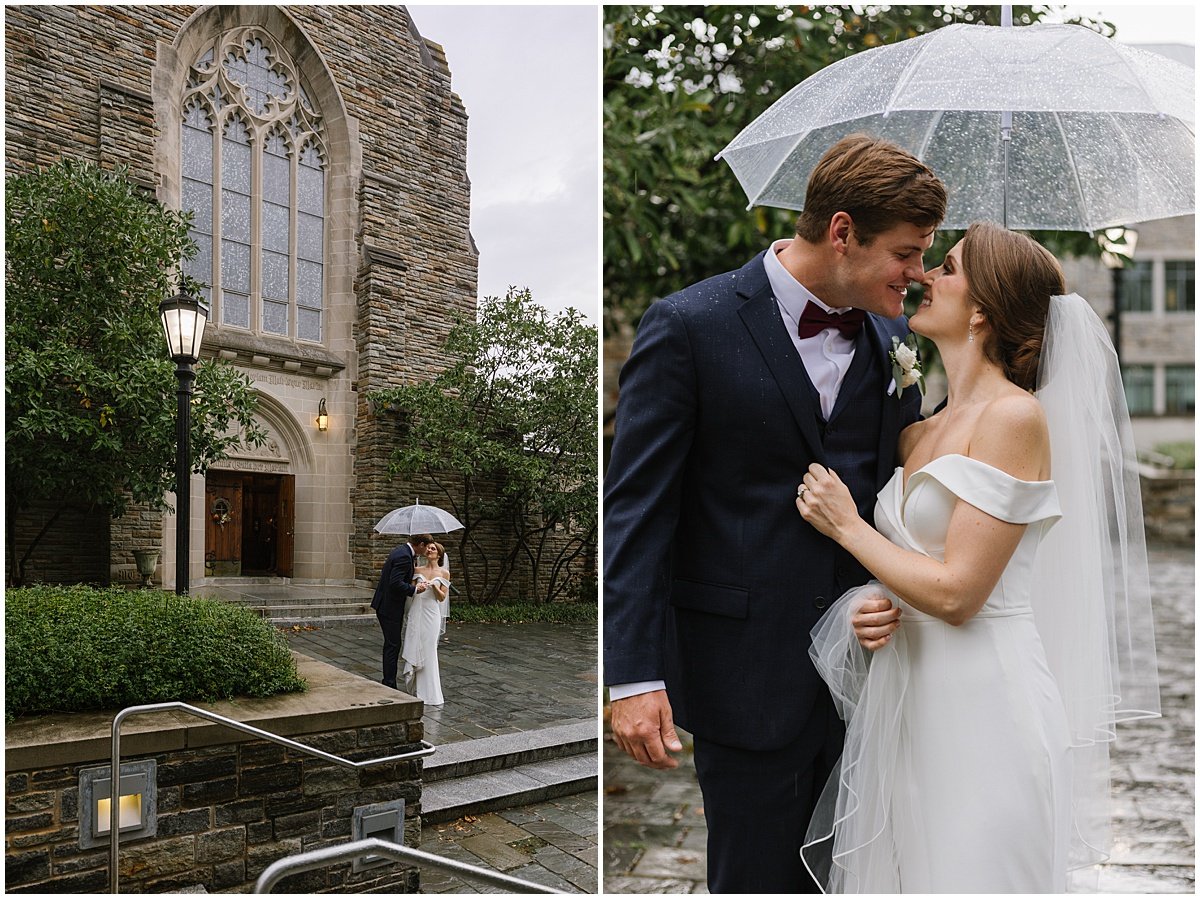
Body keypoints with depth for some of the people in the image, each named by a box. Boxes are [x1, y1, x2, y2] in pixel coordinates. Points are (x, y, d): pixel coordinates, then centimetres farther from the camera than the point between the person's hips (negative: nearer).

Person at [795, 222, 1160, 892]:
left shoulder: (1017, 417, -14)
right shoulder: (919, 433, 9)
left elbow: (956, 592, -19)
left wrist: (846, 525, -8)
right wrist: (867, 609, -4)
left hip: (983, 704, -7)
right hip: (906, 698, 7)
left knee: (968, 872, 7)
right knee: (907, 870, 16)